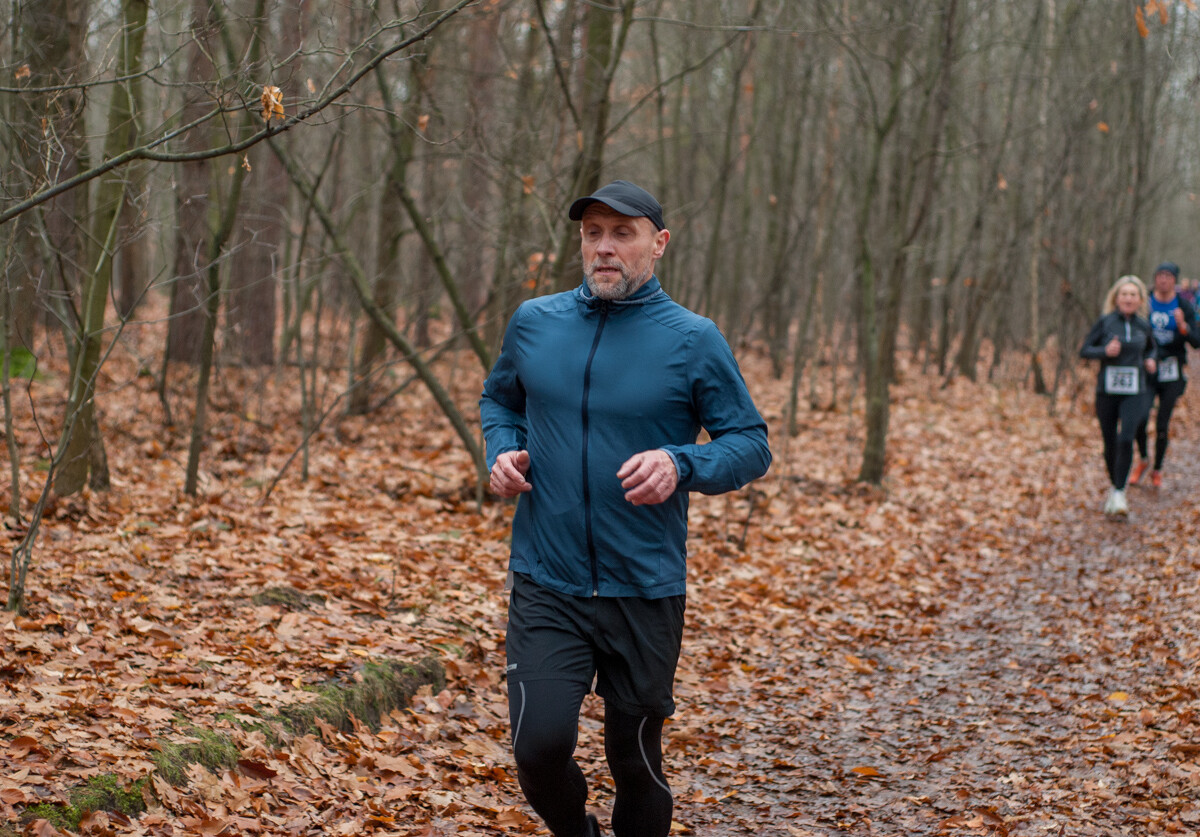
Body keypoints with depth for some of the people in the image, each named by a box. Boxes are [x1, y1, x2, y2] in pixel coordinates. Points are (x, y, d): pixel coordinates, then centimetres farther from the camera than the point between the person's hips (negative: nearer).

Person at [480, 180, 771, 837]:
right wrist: (502, 452, 1)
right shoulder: (534, 322, 4)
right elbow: (499, 399, 22)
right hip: (545, 585, 1)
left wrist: (680, 463, -20)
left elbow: (751, 445, -1)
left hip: (646, 591, -1)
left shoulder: (693, 340, -5)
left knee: (635, 759, 10)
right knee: (540, 744, -14)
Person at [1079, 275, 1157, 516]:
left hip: (1134, 392, 0)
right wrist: (1105, 351, -19)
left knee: (1126, 440, -16)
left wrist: (1150, 359, 4)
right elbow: (1085, 350, -1)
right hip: (1107, 390, 0)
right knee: (1110, 443, 7)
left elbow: (1152, 347, 25)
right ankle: (1114, 486, 30)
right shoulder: (1105, 322, -4)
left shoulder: (1143, 326, 4)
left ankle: (1119, 493, -12)